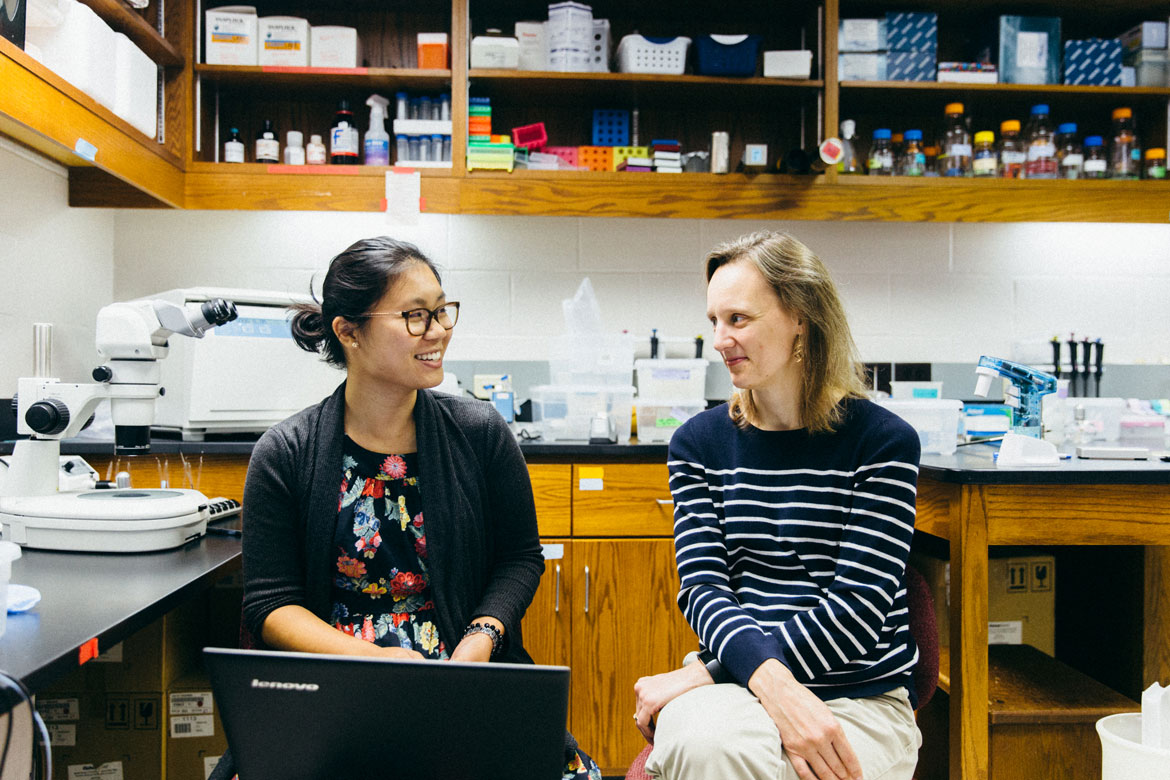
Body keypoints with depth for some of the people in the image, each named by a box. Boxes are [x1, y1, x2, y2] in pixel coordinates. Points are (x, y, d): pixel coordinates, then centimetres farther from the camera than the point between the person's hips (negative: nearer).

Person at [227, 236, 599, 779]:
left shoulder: (481, 433, 3)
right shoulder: (284, 455, 0)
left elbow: (520, 557, 10)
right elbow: (271, 603, -1)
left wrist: (482, 637, -9)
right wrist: (373, 658, -16)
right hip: (329, 691, 0)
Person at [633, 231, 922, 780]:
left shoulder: (883, 442, -3)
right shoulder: (698, 443, 6)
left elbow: (858, 606, -10)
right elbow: (702, 585, -4)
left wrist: (707, 673, -17)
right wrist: (772, 680, -24)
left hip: (860, 698, -1)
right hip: (741, 686, 2)